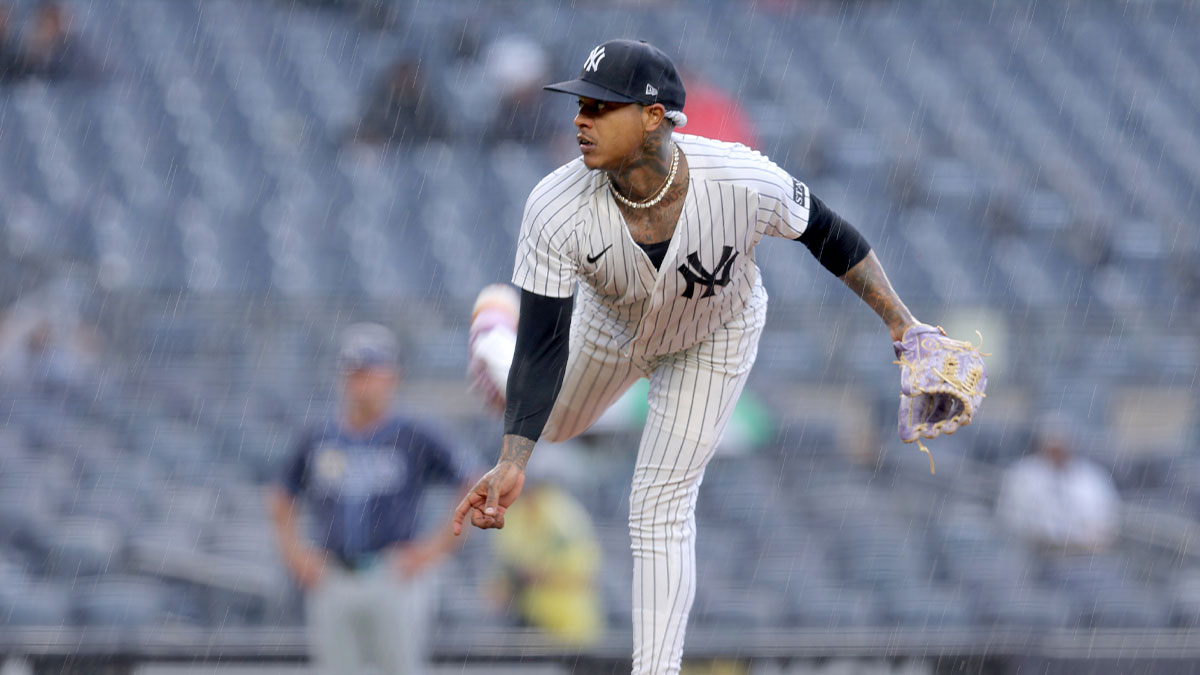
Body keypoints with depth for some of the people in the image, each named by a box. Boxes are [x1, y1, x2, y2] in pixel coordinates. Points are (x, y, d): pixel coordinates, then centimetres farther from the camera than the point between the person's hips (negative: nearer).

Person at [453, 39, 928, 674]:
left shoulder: (746, 182, -41)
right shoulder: (556, 210, -39)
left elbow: (825, 232, -19)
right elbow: (544, 350, -35)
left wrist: (901, 323, -15)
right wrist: (512, 466, -45)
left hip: (716, 338, -2)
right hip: (611, 326, 2)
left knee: (662, 506, -5)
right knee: (552, 419, 28)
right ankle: (495, 334, 61)